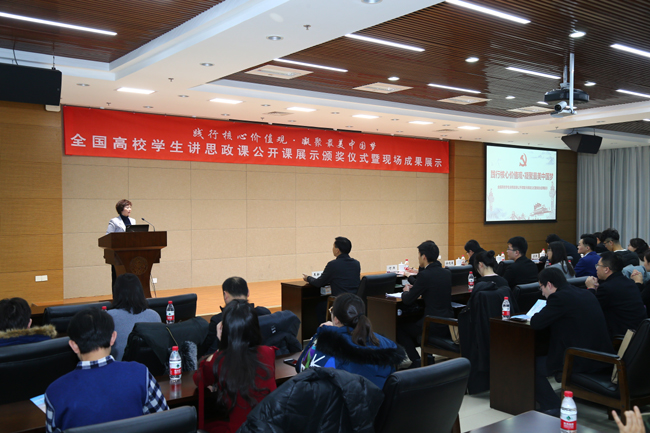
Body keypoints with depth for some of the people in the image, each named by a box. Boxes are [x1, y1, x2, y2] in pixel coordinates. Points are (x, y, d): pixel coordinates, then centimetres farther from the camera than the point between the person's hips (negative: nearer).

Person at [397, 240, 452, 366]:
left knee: (399, 328, 12)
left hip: (435, 327, -8)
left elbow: (407, 300, -11)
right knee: (413, 322, 31)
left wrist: (406, 291, 11)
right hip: (448, 326, 8)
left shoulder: (425, 275, -17)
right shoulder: (447, 273, 6)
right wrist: (414, 288, 22)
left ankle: (417, 362, 8)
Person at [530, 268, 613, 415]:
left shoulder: (559, 297, -14)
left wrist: (533, 318, 8)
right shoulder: (586, 294, 13)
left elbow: (536, 323, -16)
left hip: (581, 362, -9)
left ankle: (551, 406, 7)